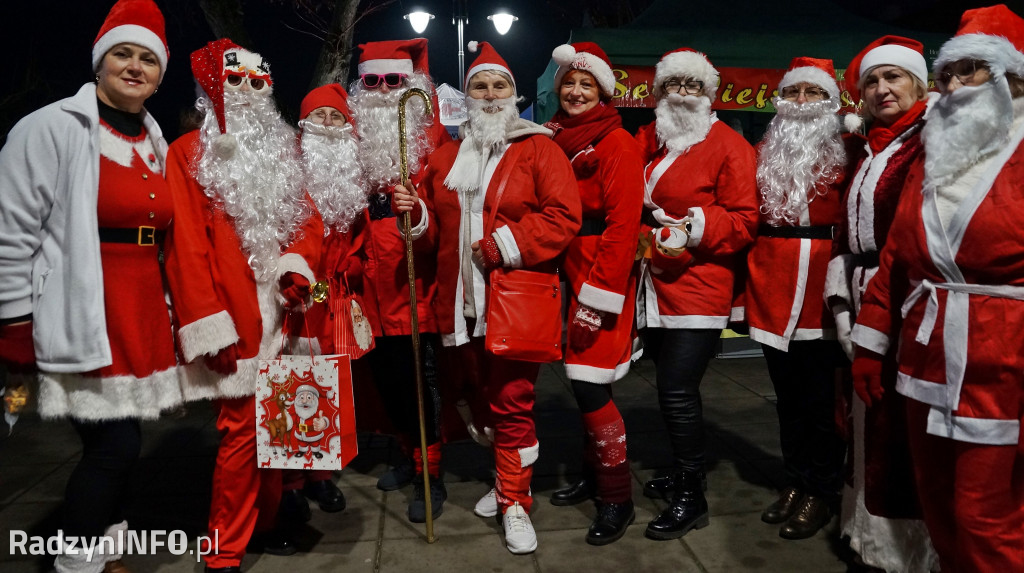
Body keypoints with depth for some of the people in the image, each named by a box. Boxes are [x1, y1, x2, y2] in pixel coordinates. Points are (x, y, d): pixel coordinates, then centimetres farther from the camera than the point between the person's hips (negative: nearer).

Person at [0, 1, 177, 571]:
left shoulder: (156, 144, 14)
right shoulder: (53, 128, -7)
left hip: (143, 314, 7)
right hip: (85, 317, -6)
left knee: (121, 443, 13)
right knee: (115, 445, -6)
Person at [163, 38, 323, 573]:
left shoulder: (281, 152, 16)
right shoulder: (189, 154, -2)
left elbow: (309, 217, 13)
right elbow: (186, 246, -9)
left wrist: (297, 263, -8)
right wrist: (208, 325, -15)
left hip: (283, 313, 5)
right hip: (235, 319, -5)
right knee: (242, 428, -4)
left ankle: (264, 522, 28)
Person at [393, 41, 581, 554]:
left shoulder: (538, 149, -2)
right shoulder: (446, 157, 14)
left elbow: (563, 216, -12)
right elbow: (435, 226, 18)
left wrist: (506, 243, -17)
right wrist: (415, 213, -4)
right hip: (462, 300, 5)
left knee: (512, 402, -2)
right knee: (482, 393, 14)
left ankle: (514, 502, 13)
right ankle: (507, 478, 34)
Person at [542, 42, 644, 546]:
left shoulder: (617, 144, -9)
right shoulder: (554, 140, 12)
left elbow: (623, 224, -16)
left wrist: (598, 295, -20)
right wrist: (571, 287, 8)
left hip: (603, 280, -7)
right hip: (568, 276, 7)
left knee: (589, 385, -8)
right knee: (580, 381, 14)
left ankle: (617, 498, 7)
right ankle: (593, 475, 31)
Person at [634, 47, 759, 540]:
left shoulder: (729, 146, -4)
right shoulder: (645, 141, 12)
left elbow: (744, 220, -8)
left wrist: (697, 227, -22)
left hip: (696, 288, -6)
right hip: (653, 287, 6)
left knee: (677, 393, -8)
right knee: (672, 389, 16)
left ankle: (691, 497, 9)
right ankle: (681, 474, 35)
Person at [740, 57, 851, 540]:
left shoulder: (847, 156, 1)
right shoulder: (762, 155, 12)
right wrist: (742, 289, 5)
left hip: (823, 294, -4)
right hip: (772, 293, 4)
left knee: (821, 396, 3)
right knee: (787, 393, 13)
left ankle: (821, 493, 18)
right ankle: (796, 482, 27)